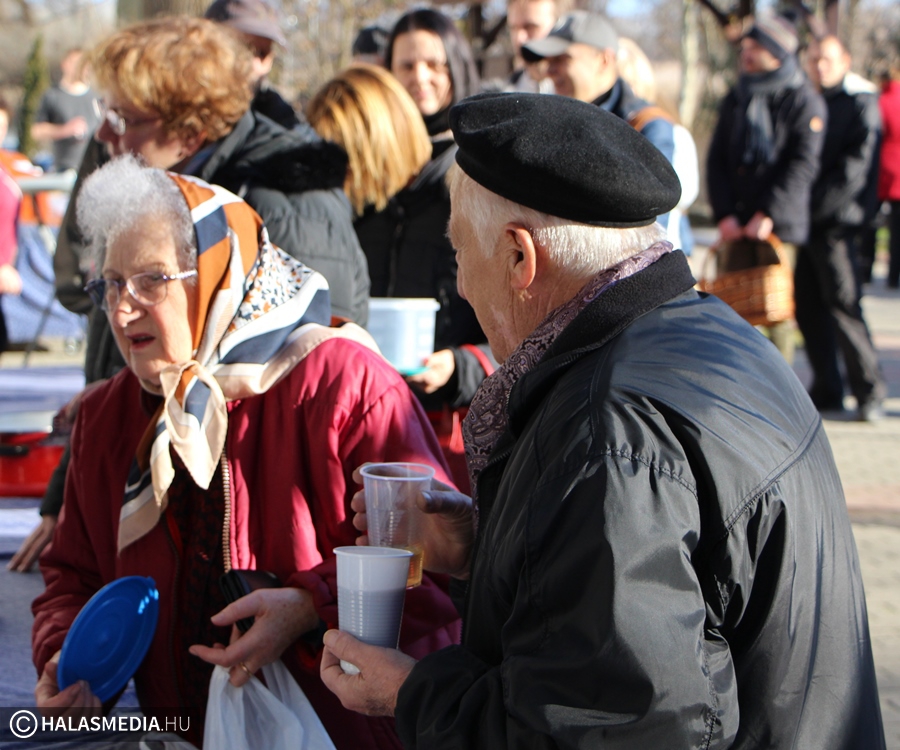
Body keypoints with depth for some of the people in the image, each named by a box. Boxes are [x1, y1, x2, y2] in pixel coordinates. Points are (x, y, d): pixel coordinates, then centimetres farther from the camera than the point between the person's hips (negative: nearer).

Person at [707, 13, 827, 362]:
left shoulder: (805, 102, -2)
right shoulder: (736, 99, 15)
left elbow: (803, 165, -10)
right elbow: (716, 160, 10)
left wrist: (768, 215, -17)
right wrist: (724, 214, -4)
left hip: (780, 226, -5)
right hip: (735, 225, 5)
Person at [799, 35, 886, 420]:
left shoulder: (861, 103, -1)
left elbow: (855, 166, -10)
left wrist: (814, 206, -15)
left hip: (834, 224, -7)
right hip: (801, 223, 7)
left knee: (843, 305, -10)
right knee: (808, 308, 6)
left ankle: (870, 392, -5)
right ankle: (826, 390, 13)